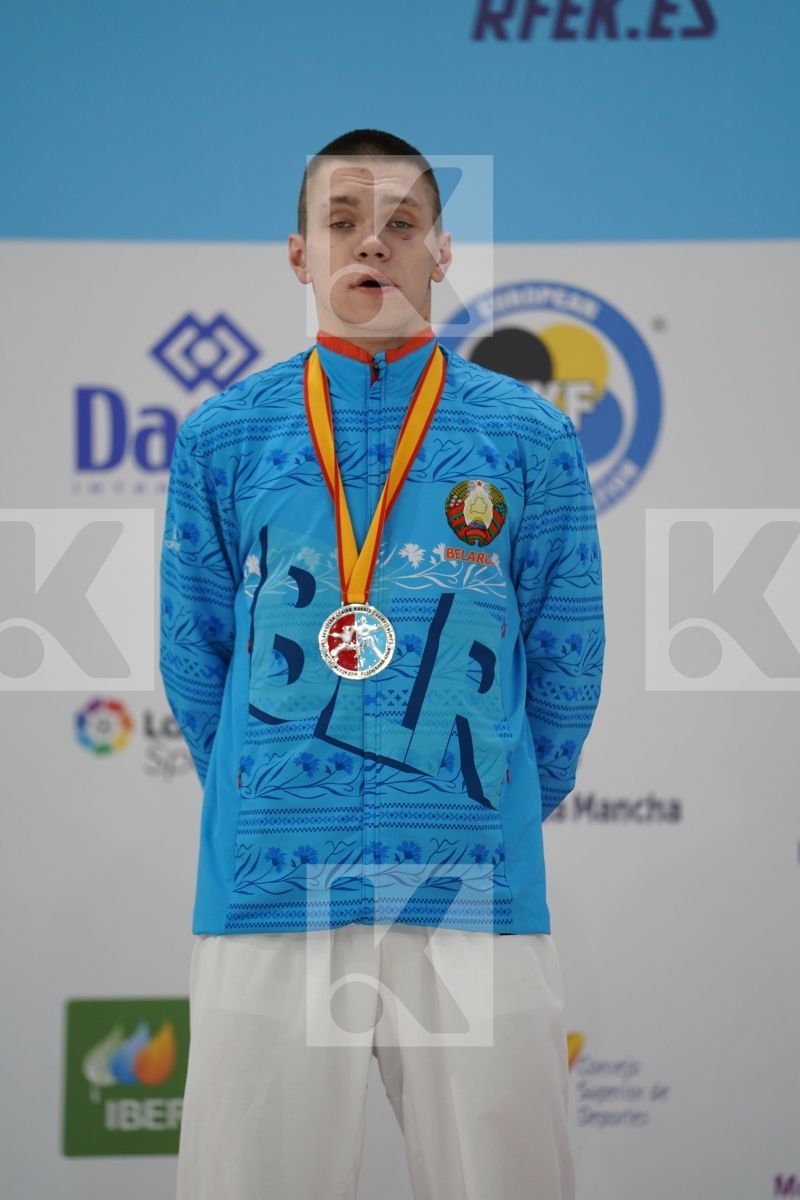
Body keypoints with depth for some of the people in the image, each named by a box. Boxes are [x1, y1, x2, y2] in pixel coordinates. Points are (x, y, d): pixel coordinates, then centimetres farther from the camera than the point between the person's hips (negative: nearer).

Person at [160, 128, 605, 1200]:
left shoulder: (531, 440, 6)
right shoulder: (223, 439, 8)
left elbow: (566, 668, 11)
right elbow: (193, 659, 13)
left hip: (477, 898, 0)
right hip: (268, 896, 0)